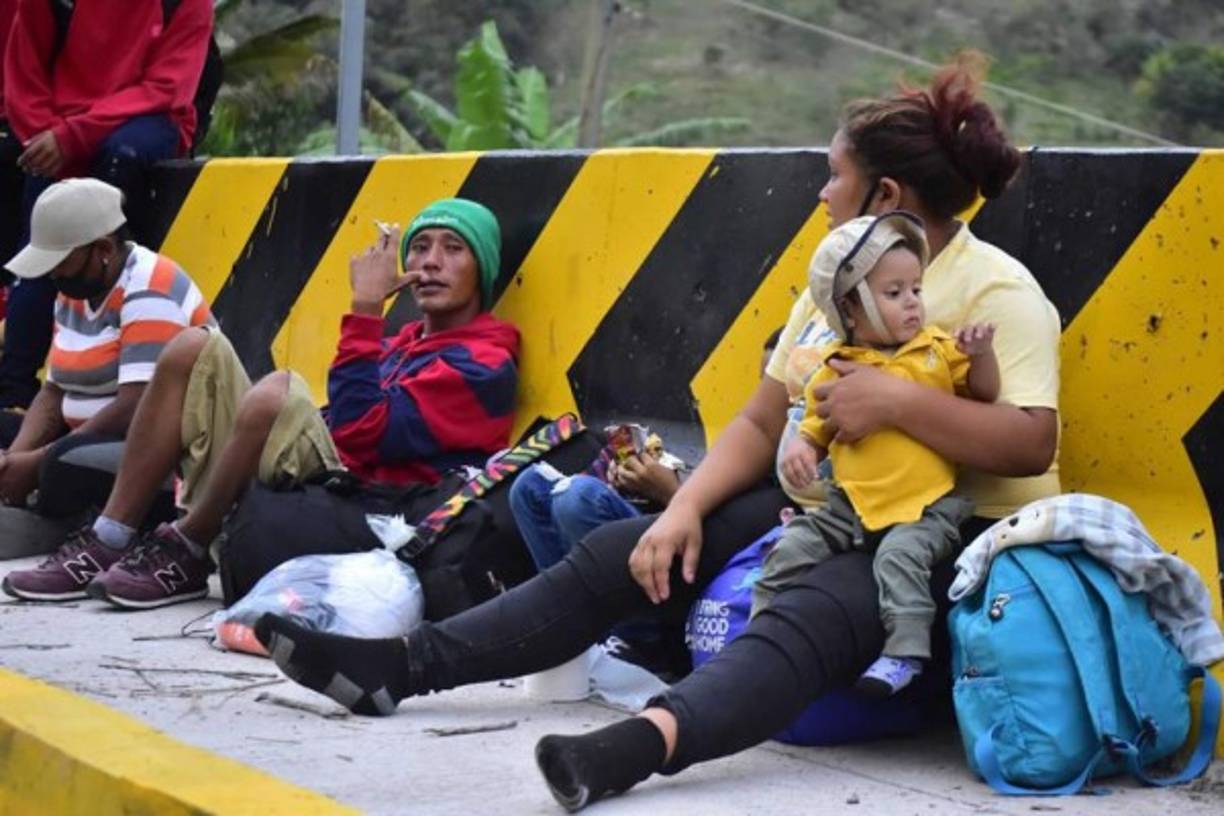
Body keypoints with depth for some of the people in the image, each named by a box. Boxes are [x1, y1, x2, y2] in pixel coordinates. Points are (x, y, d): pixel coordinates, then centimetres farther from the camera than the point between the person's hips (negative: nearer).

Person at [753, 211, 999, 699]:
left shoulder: (938, 350, 5)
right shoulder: (837, 368, 6)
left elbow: (985, 394, 7)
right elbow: (816, 428, 14)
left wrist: (980, 353, -11)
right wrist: (800, 449, -9)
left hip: (925, 507, -3)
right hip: (849, 506, 3)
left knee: (900, 555, -29)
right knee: (790, 549, -7)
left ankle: (904, 653, -26)